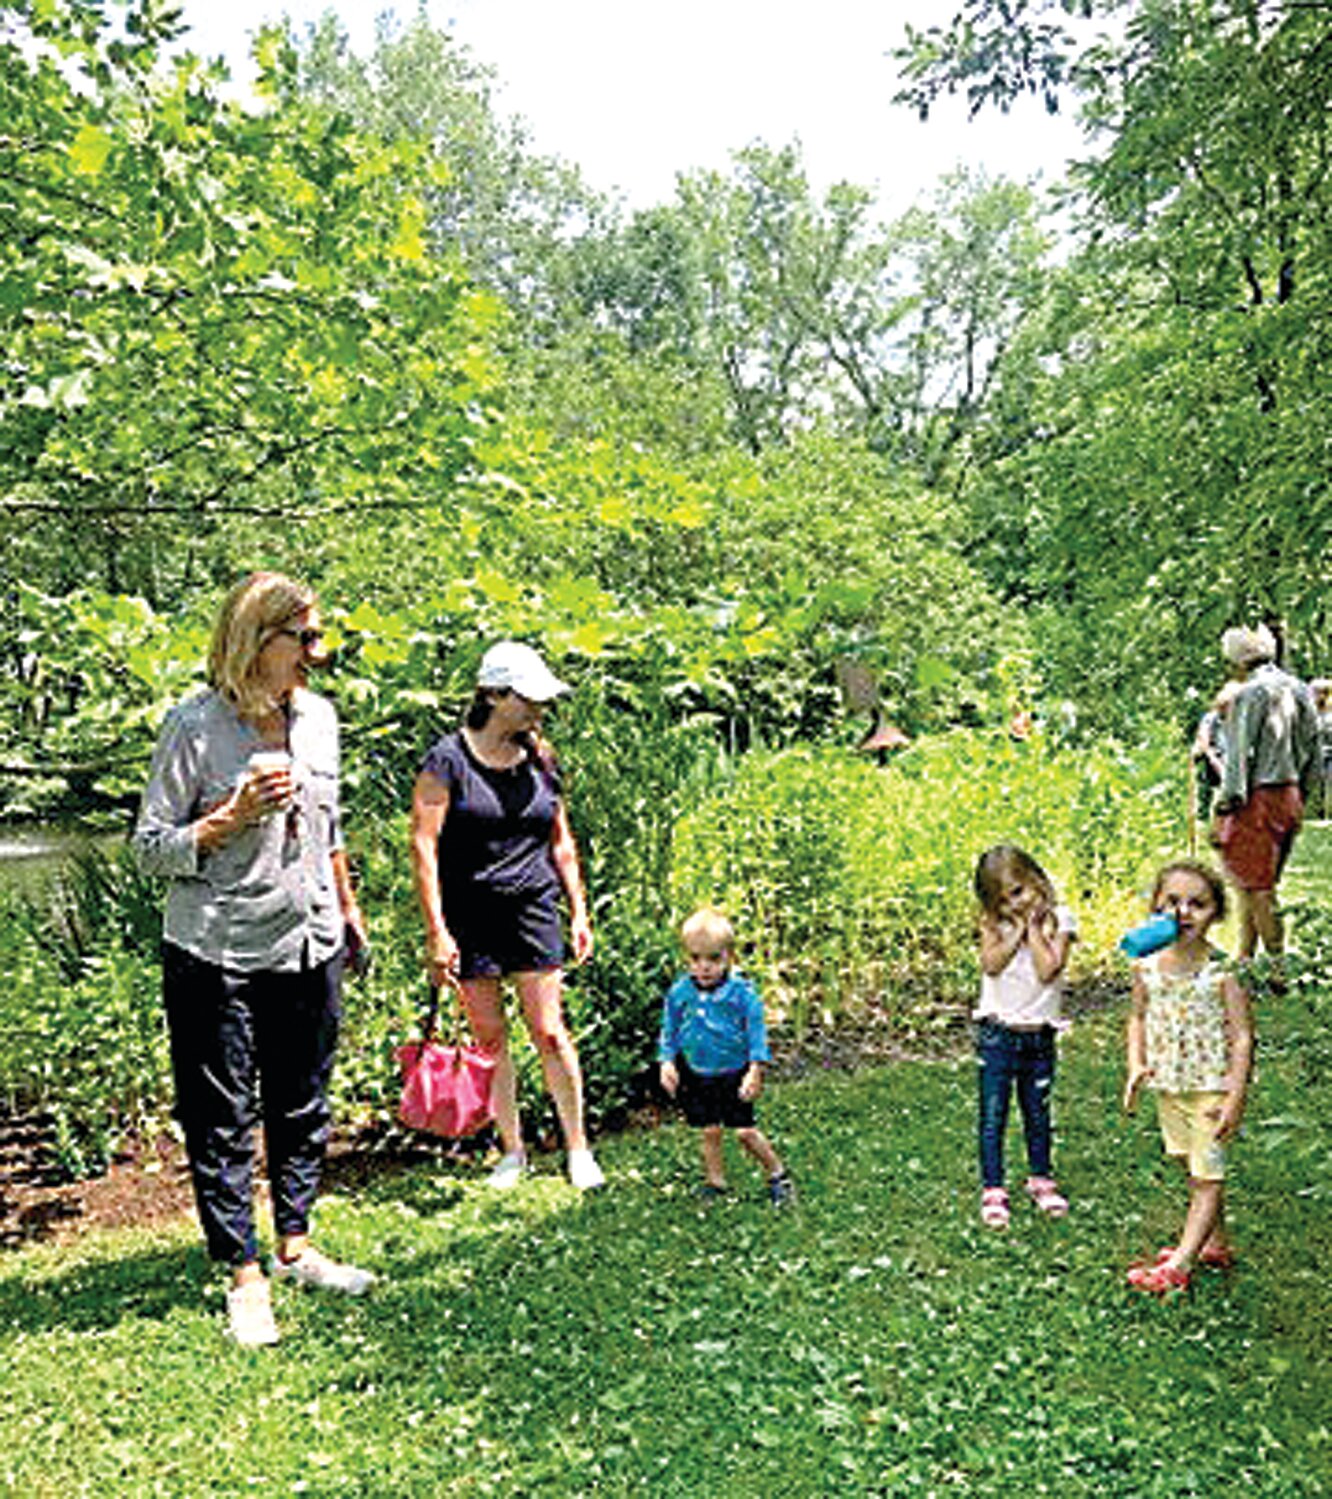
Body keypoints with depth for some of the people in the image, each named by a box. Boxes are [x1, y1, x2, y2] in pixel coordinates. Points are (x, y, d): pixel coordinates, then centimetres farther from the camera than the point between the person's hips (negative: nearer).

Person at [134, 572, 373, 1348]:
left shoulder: (319, 718, 4)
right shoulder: (195, 727, -13)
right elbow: (150, 848, -9)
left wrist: (347, 906, 22)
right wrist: (234, 817, -22)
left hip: (309, 948, 5)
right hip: (216, 958, -5)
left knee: (304, 1106, 16)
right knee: (223, 1120, 6)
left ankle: (296, 1245, 33)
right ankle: (245, 1275, 21)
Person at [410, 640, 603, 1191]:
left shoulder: (541, 759, 8)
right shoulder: (448, 760, -7)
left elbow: (561, 841, 16)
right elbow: (424, 845, -10)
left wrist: (579, 911, 12)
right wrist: (436, 932, -14)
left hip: (532, 908, 3)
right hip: (469, 913, -2)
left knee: (549, 1032, 1)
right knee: (489, 1037, 6)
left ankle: (578, 1149, 14)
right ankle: (512, 1150, 21)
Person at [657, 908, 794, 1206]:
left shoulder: (742, 993, -13)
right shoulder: (679, 993, -5)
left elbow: (756, 1032, -7)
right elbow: (669, 1032, 7)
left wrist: (755, 1070, -12)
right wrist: (666, 1062, -1)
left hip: (735, 1074, -3)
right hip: (696, 1076, 3)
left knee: (745, 1131, 0)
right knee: (708, 1131, 8)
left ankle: (777, 1174, 20)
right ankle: (715, 1181, 26)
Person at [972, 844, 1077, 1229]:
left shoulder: (1059, 920, -4)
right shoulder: (994, 924, 0)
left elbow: (1048, 970, -16)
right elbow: (991, 964, -15)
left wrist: (1033, 928, -13)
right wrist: (1017, 930, -14)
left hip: (1038, 1035, 0)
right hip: (997, 1034, 0)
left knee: (1038, 1113, 15)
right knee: (993, 1115, 2)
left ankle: (1041, 1179, 33)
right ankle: (992, 1188, 12)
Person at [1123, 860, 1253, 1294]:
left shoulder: (1222, 972, -17)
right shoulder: (1146, 965, -4)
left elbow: (1242, 1036, -14)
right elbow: (1138, 1017, 10)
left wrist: (1235, 1097, -17)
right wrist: (1136, 1066, -3)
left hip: (1210, 1088, -5)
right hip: (1168, 1086, 5)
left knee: (1208, 1176, 0)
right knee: (1194, 1169, 19)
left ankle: (1179, 1265, 4)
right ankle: (1215, 1243, 36)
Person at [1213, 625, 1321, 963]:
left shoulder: (1249, 694, -13)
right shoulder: (1298, 690, 10)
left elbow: (1240, 756, -15)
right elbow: (1312, 748, 14)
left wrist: (1227, 805, -12)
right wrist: (1303, 792, 21)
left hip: (1259, 798, -8)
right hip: (1291, 796, 8)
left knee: (1258, 887, -1)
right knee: (1258, 883, 15)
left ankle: (1278, 964, 2)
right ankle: (1245, 957, 20)